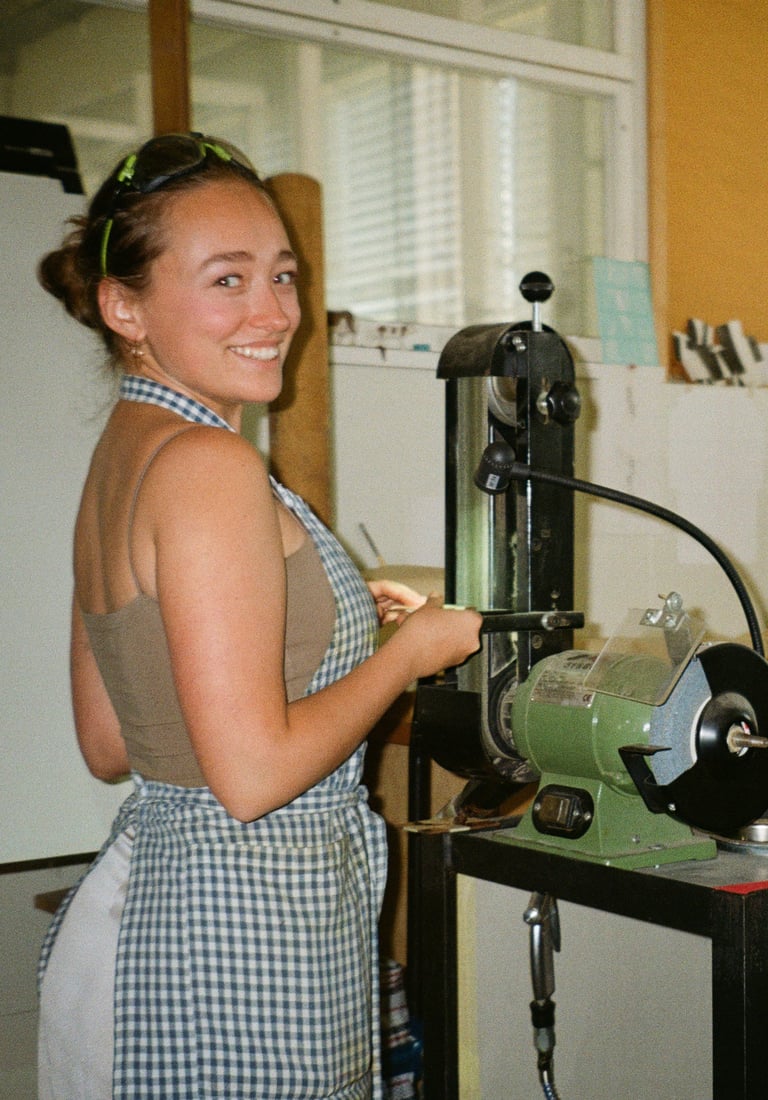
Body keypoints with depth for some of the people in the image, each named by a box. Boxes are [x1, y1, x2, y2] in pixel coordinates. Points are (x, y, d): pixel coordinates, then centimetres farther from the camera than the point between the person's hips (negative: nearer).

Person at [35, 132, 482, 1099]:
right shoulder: (208, 466, -20)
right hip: (240, 928, -9)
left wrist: (330, 619, 13)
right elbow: (254, 774, -24)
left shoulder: (118, 457, 8)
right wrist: (410, 649, -10)